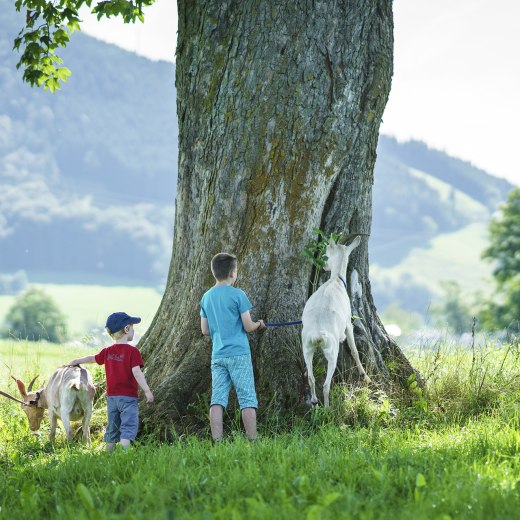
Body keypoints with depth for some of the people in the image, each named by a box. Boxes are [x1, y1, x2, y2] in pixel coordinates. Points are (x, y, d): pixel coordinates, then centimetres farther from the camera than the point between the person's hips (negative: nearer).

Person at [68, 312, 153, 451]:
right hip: (128, 397, -6)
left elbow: (93, 358, 24)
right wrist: (147, 391, -18)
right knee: (128, 428, -11)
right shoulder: (132, 351, -12)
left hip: (111, 397, 6)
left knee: (112, 429, 17)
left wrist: (77, 361, 43)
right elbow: (137, 372, -20)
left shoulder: (107, 352, 6)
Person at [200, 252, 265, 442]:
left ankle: (217, 443, -4)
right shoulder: (237, 295, -7)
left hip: (217, 356, 5)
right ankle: (252, 441, -2)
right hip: (238, 354, -5)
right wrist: (258, 324, 13)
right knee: (247, 399, -1)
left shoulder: (207, 297, 9)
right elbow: (248, 326, -8)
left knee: (217, 399, 0)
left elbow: (205, 330, 12)